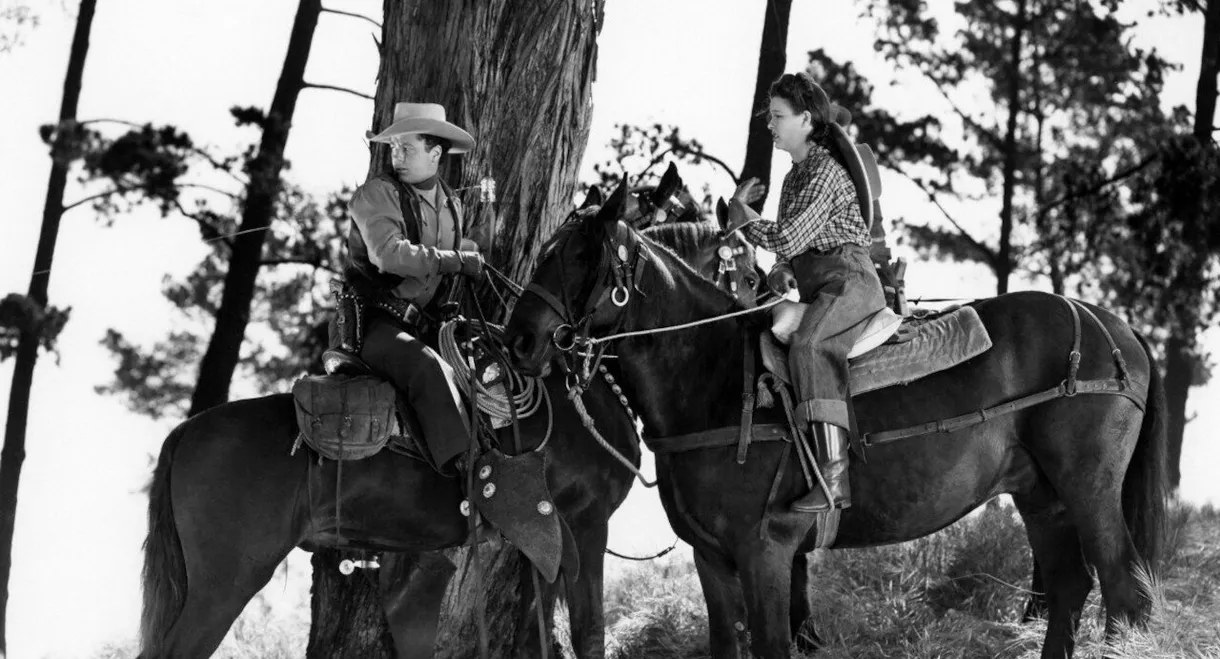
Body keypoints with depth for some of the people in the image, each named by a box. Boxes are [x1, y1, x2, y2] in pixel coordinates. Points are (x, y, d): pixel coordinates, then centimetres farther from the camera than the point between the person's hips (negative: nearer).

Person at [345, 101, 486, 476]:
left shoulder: (450, 203, 16)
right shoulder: (375, 194, -6)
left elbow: (470, 258, 34)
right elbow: (388, 253, -22)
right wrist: (454, 261, -18)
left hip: (428, 325, 8)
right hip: (379, 325, -8)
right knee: (428, 367, -35)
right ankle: (462, 465, -47)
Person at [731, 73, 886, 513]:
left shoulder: (826, 172, -8)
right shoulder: (795, 177, 22)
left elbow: (787, 238, -16)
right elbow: (792, 246, 29)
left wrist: (741, 211, 0)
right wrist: (781, 272, 6)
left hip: (847, 280, -11)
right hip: (814, 291, 11)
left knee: (808, 345, -35)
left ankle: (835, 476, -45)